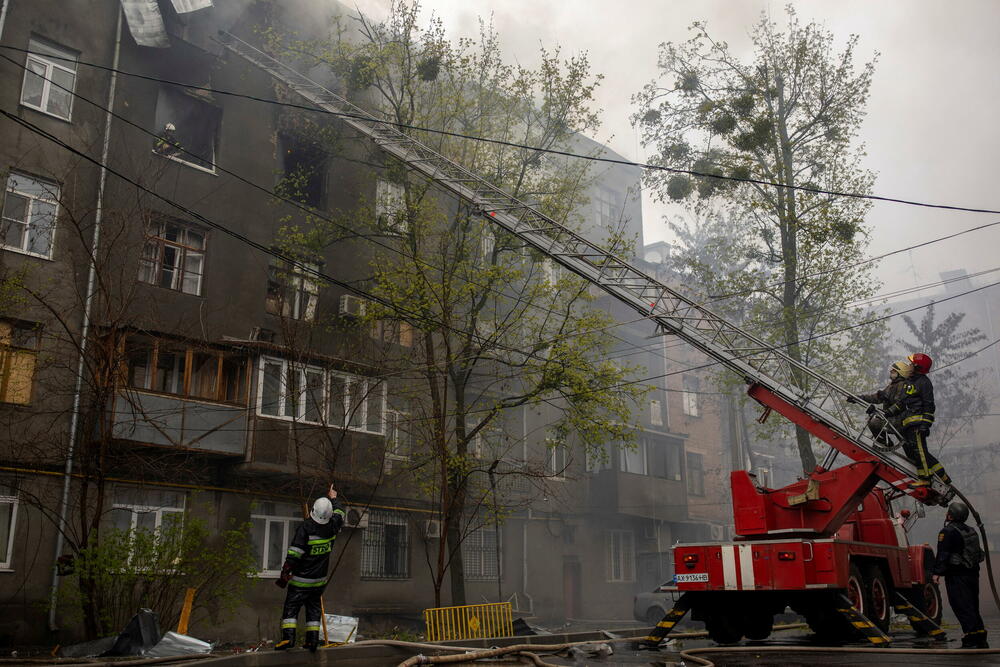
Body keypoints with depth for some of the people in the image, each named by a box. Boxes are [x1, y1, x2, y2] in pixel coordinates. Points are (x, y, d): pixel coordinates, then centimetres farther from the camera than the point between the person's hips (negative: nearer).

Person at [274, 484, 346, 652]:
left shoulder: (305, 527, -17)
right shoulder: (332, 527, -4)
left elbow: (294, 554, -18)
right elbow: (340, 513, 20)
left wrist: (284, 574, -10)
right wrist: (333, 498, 37)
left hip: (301, 580, -4)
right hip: (320, 580, 5)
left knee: (291, 607, 3)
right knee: (314, 608, 14)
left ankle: (288, 636, -7)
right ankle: (312, 639, 11)